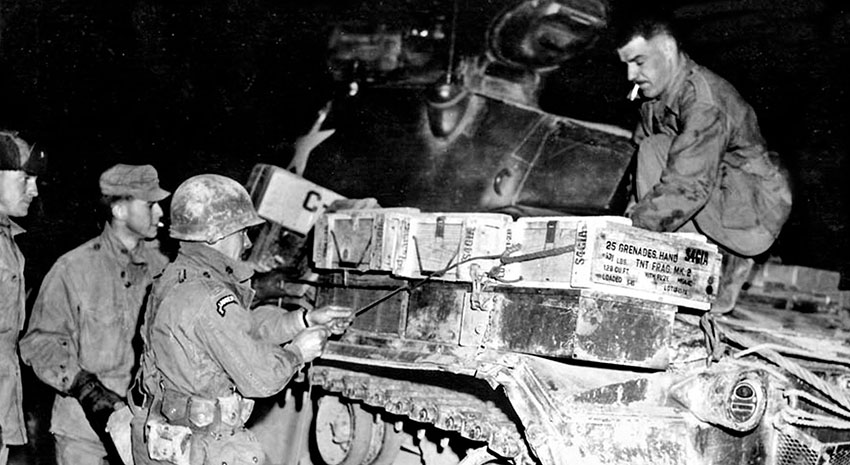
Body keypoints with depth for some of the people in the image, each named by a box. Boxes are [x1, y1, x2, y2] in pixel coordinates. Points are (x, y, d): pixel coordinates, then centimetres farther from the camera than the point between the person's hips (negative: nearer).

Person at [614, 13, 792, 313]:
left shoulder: (704, 100, -26)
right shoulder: (654, 95, 3)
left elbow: (688, 186, -33)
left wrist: (633, 224, -30)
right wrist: (637, 208, -10)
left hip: (756, 207, -9)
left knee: (655, 153, -23)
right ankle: (725, 262, 4)